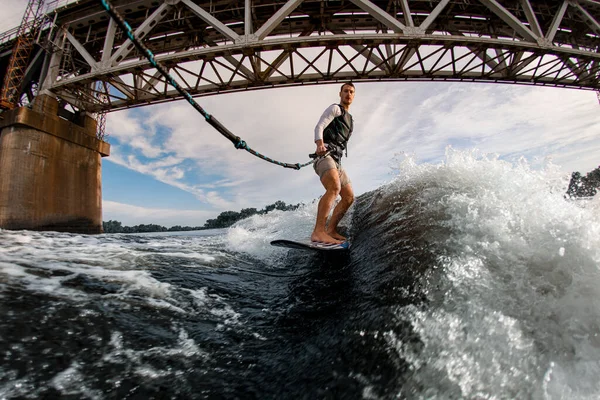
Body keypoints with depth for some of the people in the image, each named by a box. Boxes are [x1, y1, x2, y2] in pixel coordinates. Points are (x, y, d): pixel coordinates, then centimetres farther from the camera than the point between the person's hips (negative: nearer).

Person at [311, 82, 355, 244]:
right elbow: (319, 127, -10)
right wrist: (319, 144, -30)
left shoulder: (349, 119, 32)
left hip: (336, 161, 9)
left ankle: (331, 230, 8)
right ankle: (318, 232, -42)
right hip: (325, 155, -9)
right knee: (334, 188, -33)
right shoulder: (335, 108, 7)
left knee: (349, 197, 5)